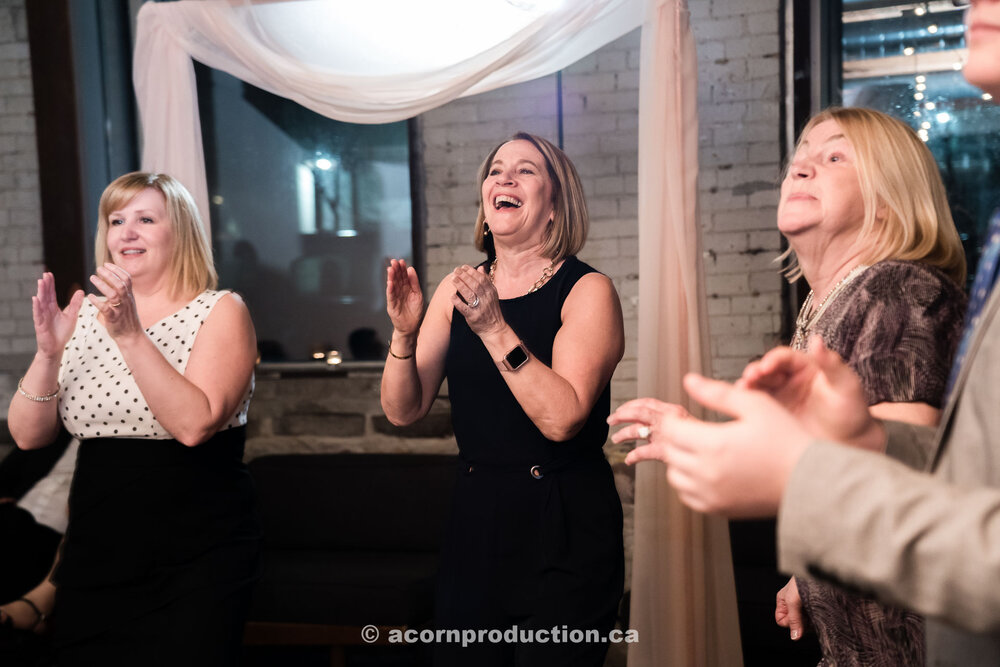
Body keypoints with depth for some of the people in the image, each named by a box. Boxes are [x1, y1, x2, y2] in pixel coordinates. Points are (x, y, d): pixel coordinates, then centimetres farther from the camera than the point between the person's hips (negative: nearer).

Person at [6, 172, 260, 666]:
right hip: (94, 559, 4)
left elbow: (195, 424, -21)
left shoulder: (220, 312, -6)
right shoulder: (84, 315, 7)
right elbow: (28, 436, 1)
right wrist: (48, 352, -14)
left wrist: (131, 336, -26)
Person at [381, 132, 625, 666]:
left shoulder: (587, 291, -8)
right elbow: (403, 410, 3)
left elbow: (562, 417, -22)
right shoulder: (458, 289, 5)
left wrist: (494, 328, -26)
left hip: (565, 530, -4)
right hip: (476, 518, 4)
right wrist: (404, 332, -13)